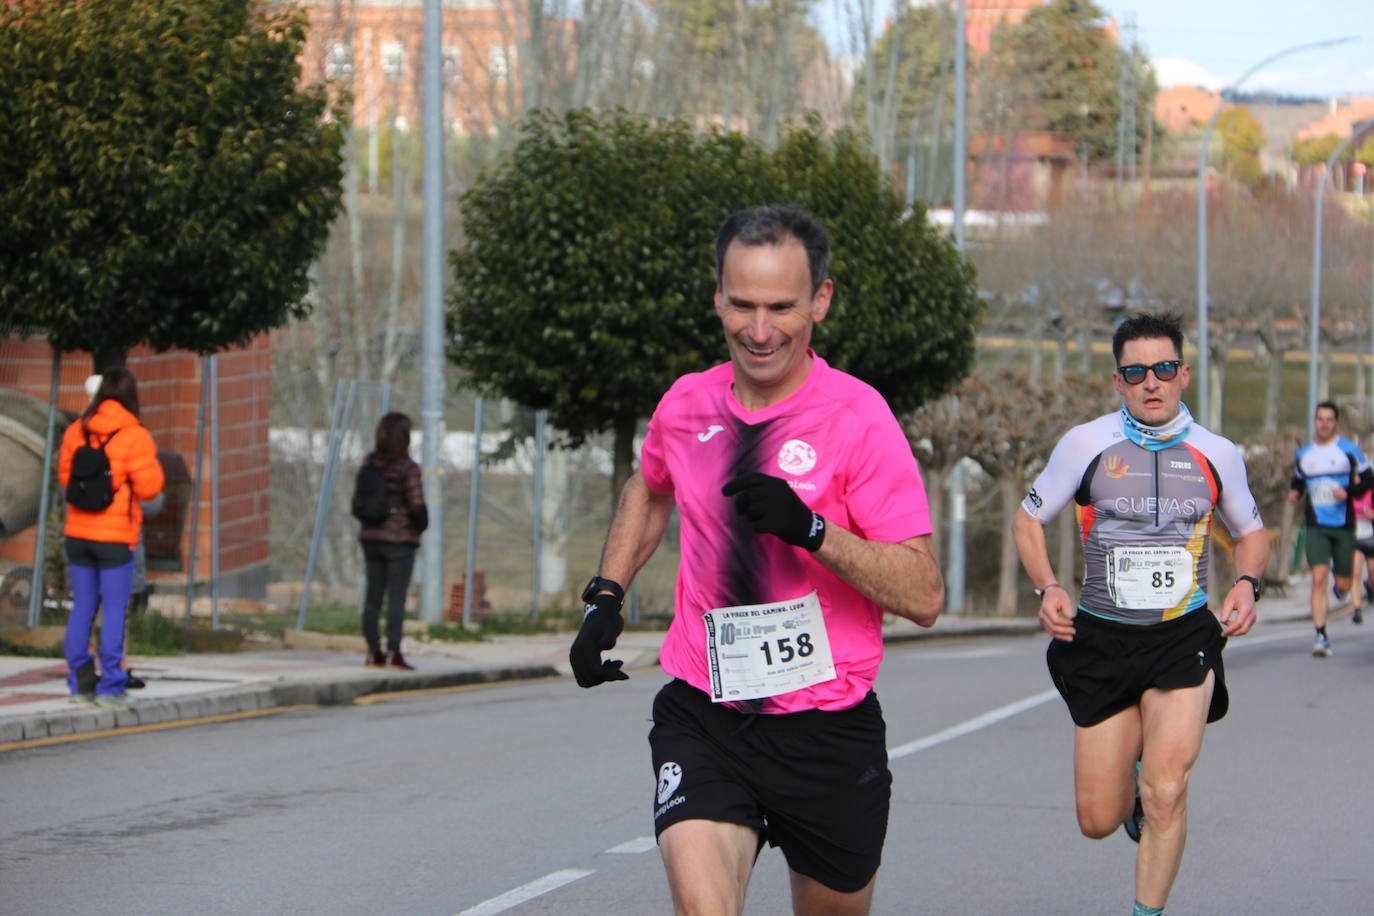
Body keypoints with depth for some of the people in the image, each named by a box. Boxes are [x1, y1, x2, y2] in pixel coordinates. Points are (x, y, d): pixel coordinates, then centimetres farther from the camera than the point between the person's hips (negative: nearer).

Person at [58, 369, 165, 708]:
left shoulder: (75, 432, 3)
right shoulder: (134, 437, -12)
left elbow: (65, 476, 12)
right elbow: (148, 488, -11)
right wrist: (152, 464, 7)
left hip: (78, 534, 5)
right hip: (115, 538, -5)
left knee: (82, 609, 11)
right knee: (114, 611, 0)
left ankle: (80, 683, 13)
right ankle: (110, 687, -1)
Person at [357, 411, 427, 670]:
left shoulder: (369, 462, 3)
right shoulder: (408, 468, -14)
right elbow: (417, 507, -13)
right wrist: (422, 525, 5)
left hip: (370, 537, 6)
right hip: (399, 540, -6)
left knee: (373, 596, 10)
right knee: (396, 598, -3)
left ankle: (373, 652, 14)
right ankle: (393, 653, -5)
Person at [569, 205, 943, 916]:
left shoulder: (857, 417, -11)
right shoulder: (686, 404, 2)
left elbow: (924, 596, -15)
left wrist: (811, 530, -27)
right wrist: (605, 597, 15)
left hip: (827, 729, -2)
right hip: (702, 716, 2)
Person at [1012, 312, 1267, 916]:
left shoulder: (1216, 454, 4)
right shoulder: (1086, 445, -1)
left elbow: (1251, 532, 20)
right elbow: (1028, 520, 10)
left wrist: (1246, 583, -1)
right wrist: (1048, 588, -6)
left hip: (1184, 636, 0)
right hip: (1101, 639, 1)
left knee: (1165, 791, -21)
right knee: (1098, 820, 1)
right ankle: (1135, 779, 38)